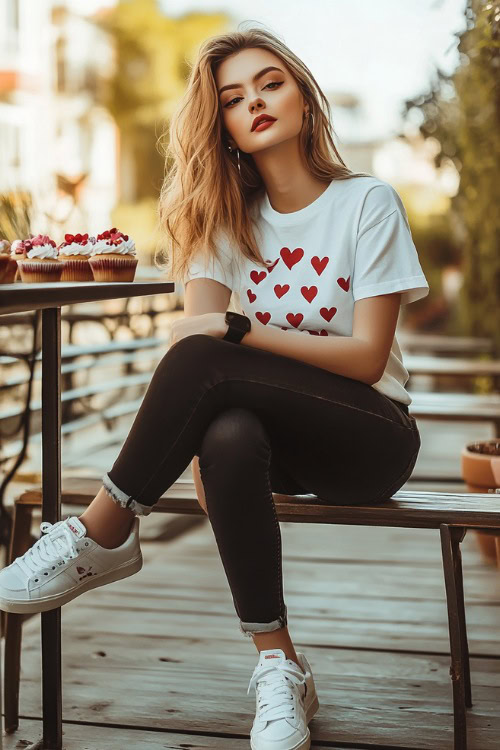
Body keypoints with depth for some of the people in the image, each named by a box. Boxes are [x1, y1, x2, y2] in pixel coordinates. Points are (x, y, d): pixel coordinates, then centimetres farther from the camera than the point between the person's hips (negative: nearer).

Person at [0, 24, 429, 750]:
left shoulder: (368, 203, -6)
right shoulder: (229, 216, 7)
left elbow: (367, 357, -13)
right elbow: (196, 328, -7)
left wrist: (234, 329, -20)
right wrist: (198, 441, -24)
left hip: (369, 436, -3)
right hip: (277, 434, 4)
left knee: (206, 363, -31)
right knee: (229, 436, -36)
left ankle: (102, 536, -17)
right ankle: (279, 668, -25)